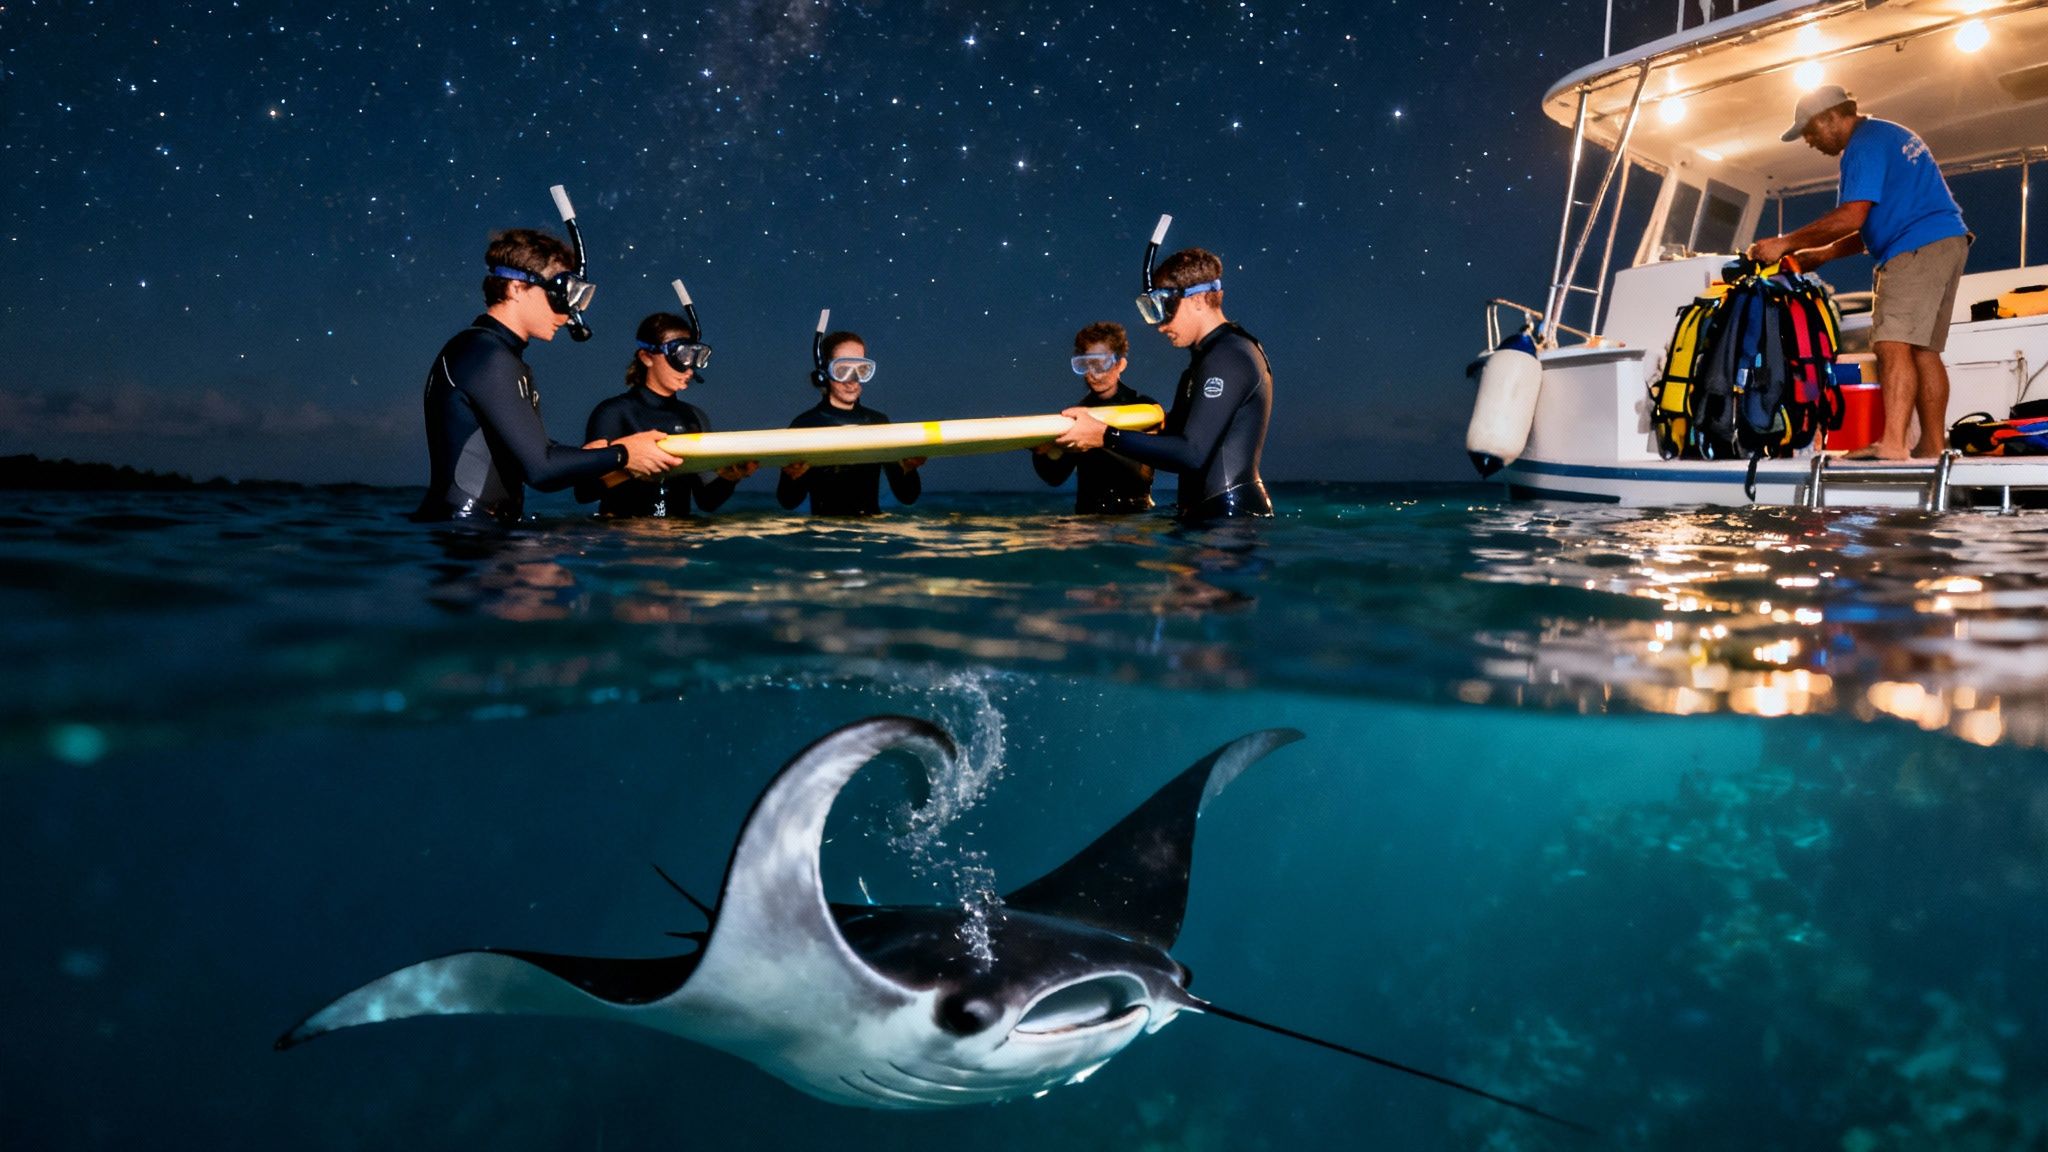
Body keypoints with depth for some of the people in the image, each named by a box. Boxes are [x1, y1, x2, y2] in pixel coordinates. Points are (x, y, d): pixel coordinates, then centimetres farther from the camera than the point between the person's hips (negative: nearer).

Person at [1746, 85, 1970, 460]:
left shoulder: (1865, 144, -6)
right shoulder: (1888, 135, 26)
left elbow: (1851, 217, -18)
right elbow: (1874, 225, 26)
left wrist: (1786, 243, -12)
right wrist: (1822, 254, 18)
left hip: (1918, 246, -11)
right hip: (1946, 243, 11)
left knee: (1893, 343, -19)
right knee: (1922, 349, 8)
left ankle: (1892, 444, -30)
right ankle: (1933, 448, 5)